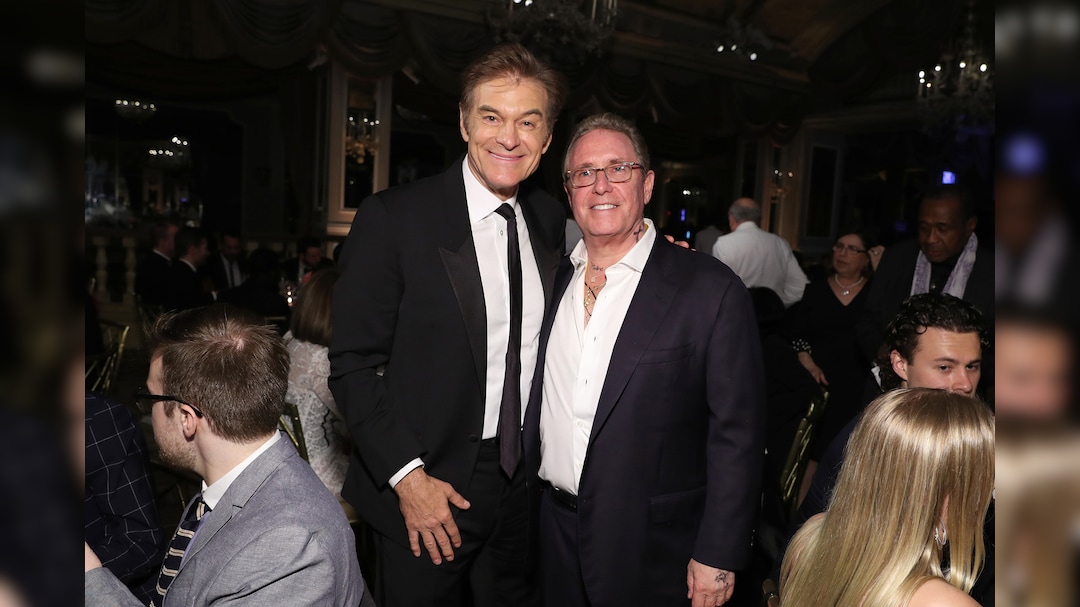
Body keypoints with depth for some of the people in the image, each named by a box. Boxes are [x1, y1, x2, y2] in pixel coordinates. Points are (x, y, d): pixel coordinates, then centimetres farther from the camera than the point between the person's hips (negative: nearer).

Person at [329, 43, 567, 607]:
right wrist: (407, 476, -15)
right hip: (424, 492, -4)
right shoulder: (391, 217, -13)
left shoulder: (553, 222, 3)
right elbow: (353, 365, -12)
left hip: (524, 488, 5)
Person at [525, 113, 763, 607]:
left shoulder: (712, 291, -14)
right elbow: (535, 412, 9)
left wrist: (717, 556, -12)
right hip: (553, 535, 4)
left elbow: (736, 435, -12)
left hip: (652, 553, -4)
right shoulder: (551, 281, 2)